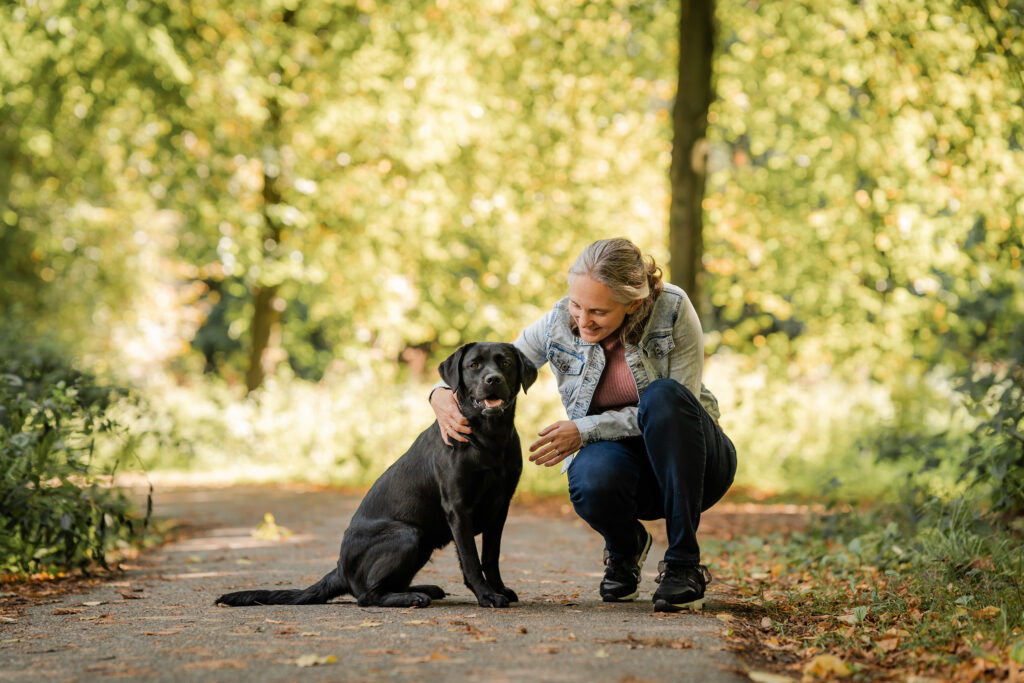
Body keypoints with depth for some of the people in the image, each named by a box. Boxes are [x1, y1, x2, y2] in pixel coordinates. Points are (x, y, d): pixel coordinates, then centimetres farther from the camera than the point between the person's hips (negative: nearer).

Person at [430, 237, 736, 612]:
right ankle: (625, 547, 4)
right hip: (617, 455, 2)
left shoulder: (673, 310, -18)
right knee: (592, 479, -36)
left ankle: (684, 564, -26)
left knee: (662, 396, -34)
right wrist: (443, 392, -23)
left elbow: (675, 405, -19)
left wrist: (586, 430, -25)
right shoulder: (558, 324, -10)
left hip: (689, 459, -1)